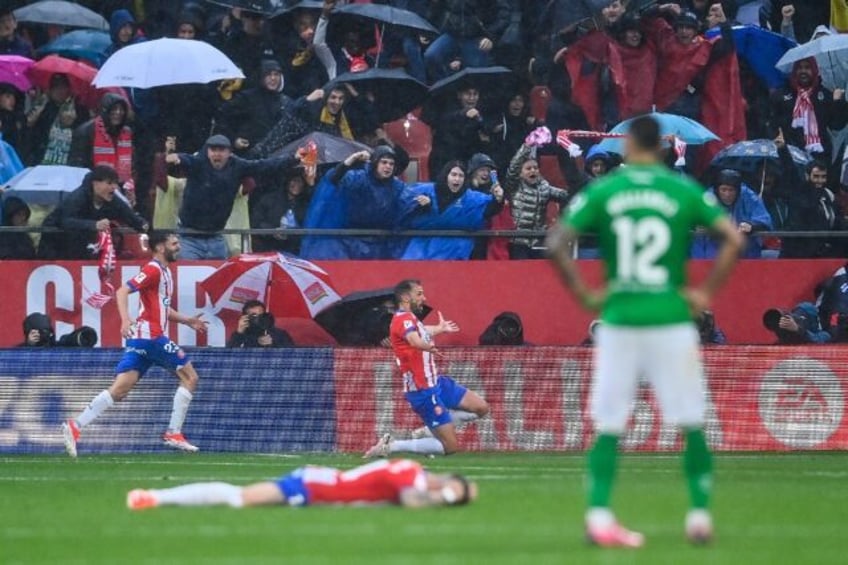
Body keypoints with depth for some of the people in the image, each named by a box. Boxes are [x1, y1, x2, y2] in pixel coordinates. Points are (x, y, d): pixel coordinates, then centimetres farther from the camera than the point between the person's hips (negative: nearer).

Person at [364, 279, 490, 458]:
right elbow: (414, 339, -44)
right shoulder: (403, 319, -19)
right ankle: (389, 447, -6)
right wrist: (427, 346, -65)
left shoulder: (409, 319, 12)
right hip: (423, 391, -10)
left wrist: (440, 328, 58)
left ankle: (426, 432, 12)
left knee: (481, 407, 12)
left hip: (436, 382, 10)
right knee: (451, 447, -10)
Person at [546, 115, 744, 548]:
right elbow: (734, 239, -7)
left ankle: (598, 517, -3)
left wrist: (583, 295, 3)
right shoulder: (685, 191, 1)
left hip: (618, 320, 1)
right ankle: (700, 515, 6)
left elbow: (556, 244, -6)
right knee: (691, 425, 8)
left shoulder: (601, 191, 2)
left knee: (608, 427, 6)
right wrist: (706, 293, 1)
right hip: (672, 318, -1)